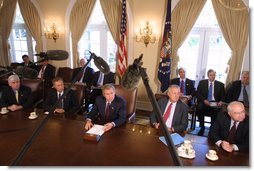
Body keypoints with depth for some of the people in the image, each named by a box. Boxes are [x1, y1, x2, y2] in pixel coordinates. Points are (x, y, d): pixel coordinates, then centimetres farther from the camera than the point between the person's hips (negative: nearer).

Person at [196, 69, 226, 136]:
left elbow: (223, 96, 10)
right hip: (204, 102, 0)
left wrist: (221, 102, -12)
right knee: (199, 107, -32)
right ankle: (202, 127, -13)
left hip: (215, 103, 0)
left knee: (216, 110, -33)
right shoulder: (202, 82, 10)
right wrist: (204, 100, -14)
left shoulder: (220, 84, 13)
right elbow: (198, 93, 3)